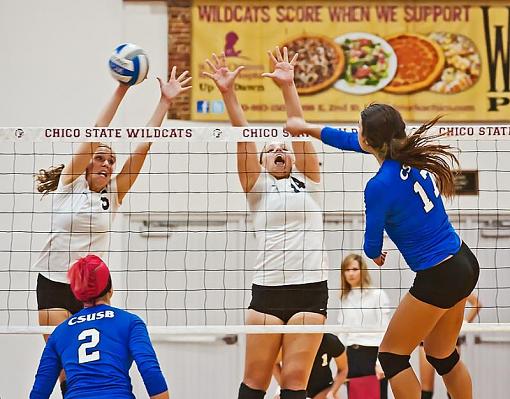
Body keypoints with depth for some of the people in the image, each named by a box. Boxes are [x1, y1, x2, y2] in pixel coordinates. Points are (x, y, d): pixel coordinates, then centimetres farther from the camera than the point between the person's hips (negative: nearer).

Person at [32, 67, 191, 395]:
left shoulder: (114, 193, 6)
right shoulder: (70, 184, -1)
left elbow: (142, 146, -1)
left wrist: (165, 102, -6)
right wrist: (121, 90, -16)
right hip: (54, 284, -2)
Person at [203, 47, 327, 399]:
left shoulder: (307, 182, 13)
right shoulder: (257, 188, 11)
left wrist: (288, 86, -9)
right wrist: (228, 92, -9)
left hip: (310, 289, 0)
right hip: (267, 290, 0)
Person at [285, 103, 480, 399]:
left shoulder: (380, 186, -21)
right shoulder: (412, 153, 0)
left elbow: (372, 247, -7)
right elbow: (350, 142, 17)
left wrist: (375, 254, 18)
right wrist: (307, 127, 28)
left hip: (438, 280, -8)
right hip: (465, 264, 8)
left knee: (392, 355, 8)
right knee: (443, 356, 20)